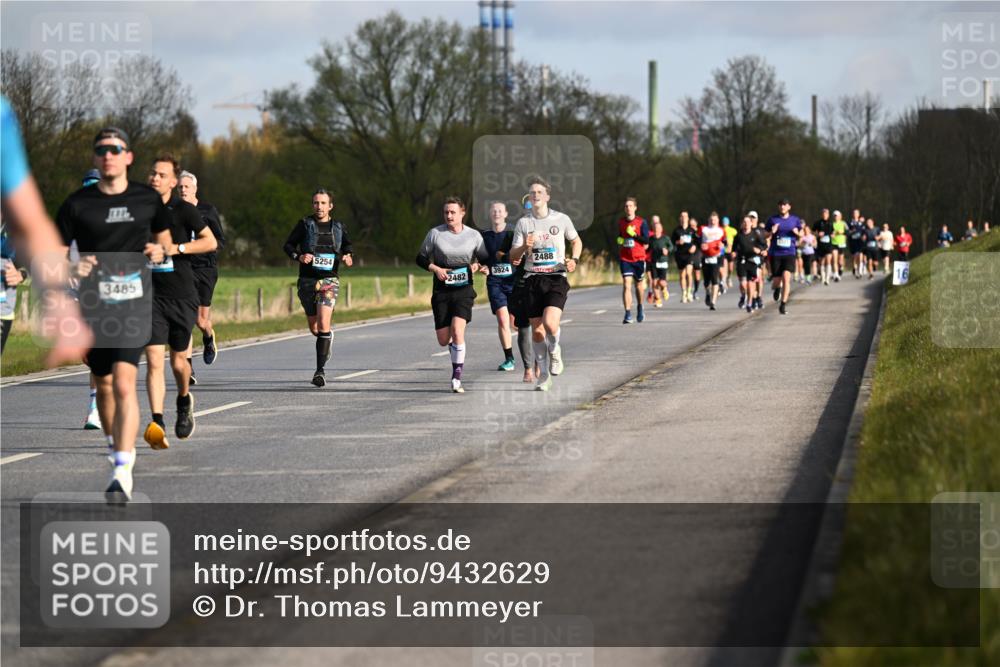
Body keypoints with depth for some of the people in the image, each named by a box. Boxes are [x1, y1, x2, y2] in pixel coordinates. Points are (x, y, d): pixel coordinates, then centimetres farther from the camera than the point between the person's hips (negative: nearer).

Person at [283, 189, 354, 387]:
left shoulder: (338, 227, 6)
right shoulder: (305, 224, 1)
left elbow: (347, 246, 20)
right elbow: (288, 245, 4)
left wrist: (348, 257, -3)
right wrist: (299, 256, -16)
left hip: (329, 280, -1)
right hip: (307, 281, 1)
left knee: (323, 323, -19)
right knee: (314, 328, 12)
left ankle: (320, 369, -20)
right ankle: (327, 340, 49)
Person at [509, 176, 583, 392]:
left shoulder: (562, 219, 3)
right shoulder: (523, 223, 4)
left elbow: (576, 241, 20)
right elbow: (513, 255, 4)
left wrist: (574, 260, 1)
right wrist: (524, 247, -16)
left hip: (556, 278, -2)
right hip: (533, 279, 2)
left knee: (550, 322, -23)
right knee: (537, 330, 3)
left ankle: (554, 350, 10)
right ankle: (544, 374, 19)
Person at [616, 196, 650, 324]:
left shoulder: (641, 222, -3)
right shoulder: (621, 222, 8)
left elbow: (646, 241, -10)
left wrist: (634, 234, -21)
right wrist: (620, 241, 5)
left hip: (639, 258, -1)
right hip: (624, 259, 1)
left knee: (638, 285, 12)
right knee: (626, 285, -13)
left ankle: (640, 308, 38)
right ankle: (628, 314, -18)